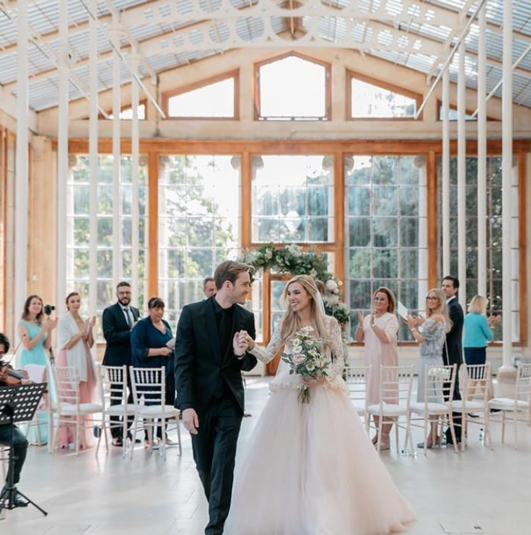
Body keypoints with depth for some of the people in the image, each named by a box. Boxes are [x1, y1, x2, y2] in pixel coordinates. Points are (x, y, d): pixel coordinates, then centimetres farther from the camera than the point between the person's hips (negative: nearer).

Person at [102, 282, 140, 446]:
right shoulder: (109, 312, -6)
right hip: (117, 360, -6)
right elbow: (109, 335, -17)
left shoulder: (135, 311, 14)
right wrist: (130, 333, -19)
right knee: (116, 396, 1)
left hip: (133, 359, 6)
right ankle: (115, 434, 9)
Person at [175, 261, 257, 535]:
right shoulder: (192, 313, -9)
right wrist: (186, 405, -18)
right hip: (200, 400, -1)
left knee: (223, 465, -6)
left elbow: (250, 364, 8)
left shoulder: (246, 318, 0)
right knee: (204, 464, 13)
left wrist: (242, 355, -17)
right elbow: (182, 363, -11)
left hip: (230, 402, 1)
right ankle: (217, 508, 37)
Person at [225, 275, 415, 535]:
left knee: (326, 456, -1)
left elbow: (339, 359, 0)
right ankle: (289, 513, 17)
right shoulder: (285, 324, 4)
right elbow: (268, 355, -2)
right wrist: (252, 346, -21)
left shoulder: (329, 323, -2)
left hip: (323, 394, -2)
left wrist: (324, 376, -17)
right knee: (288, 454, 4)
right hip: (290, 394, 2)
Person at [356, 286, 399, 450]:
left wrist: (373, 324, -17)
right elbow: (359, 339, 9)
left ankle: (385, 437, -4)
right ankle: (378, 432, 18)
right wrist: (361, 323, -6)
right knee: (373, 397, 9)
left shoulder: (391, 318, -4)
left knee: (385, 397, -6)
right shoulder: (368, 318, 12)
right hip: (371, 363, 6)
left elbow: (386, 338, -18)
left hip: (386, 363, -6)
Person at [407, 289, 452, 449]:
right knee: (432, 397, 12)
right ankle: (434, 435, 18)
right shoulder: (436, 317, 16)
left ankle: (433, 437, 0)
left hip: (430, 361, -10)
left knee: (430, 398, -5)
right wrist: (418, 325, 10)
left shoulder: (436, 318, -14)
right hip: (430, 360, 10)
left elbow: (420, 339, -16)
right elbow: (424, 339, 17)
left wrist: (412, 326, -1)